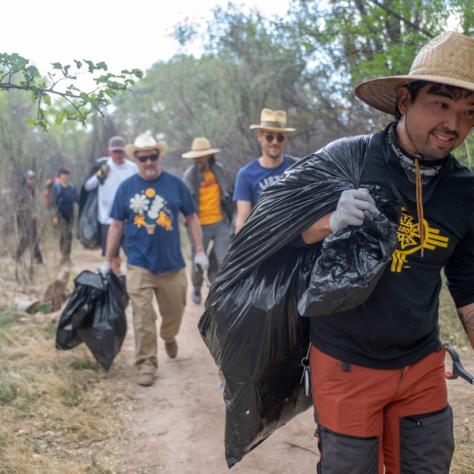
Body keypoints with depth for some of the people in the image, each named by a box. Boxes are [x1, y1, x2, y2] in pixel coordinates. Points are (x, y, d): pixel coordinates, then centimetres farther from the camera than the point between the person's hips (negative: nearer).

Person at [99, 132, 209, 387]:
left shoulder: (175, 183, 0)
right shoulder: (126, 188, 1)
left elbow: (191, 218, 5)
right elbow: (117, 225, 6)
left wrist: (199, 251, -1)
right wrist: (107, 261, 5)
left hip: (172, 263, 1)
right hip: (139, 265, -1)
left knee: (174, 311, 15)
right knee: (143, 317, -2)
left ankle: (169, 337, 46)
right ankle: (146, 365, 9)